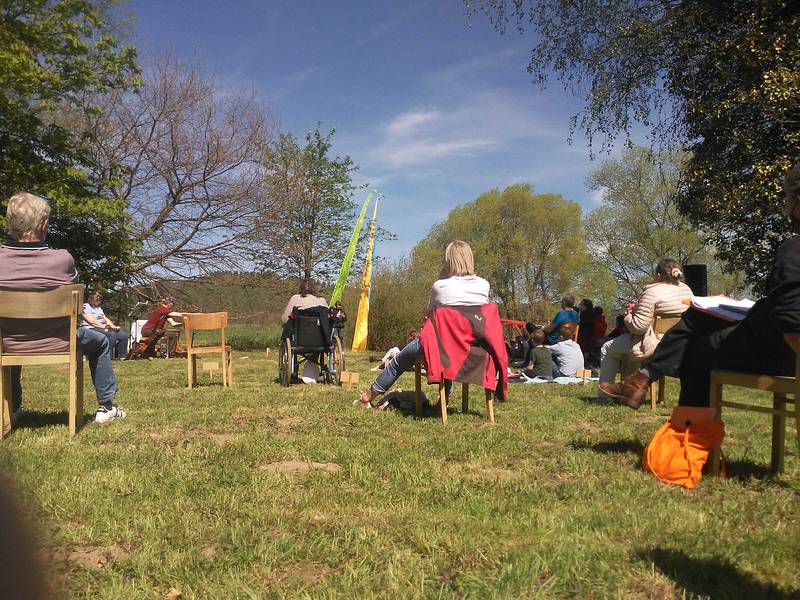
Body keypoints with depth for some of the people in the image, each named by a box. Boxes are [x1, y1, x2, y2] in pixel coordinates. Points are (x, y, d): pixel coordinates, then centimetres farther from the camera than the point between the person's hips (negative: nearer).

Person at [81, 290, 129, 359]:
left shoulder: (98, 308, 28)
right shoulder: (85, 307, 1)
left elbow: (106, 319, 17)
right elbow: (92, 321, -12)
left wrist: (114, 327, -2)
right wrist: (104, 326, -21)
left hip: (103, 329, 8)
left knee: (124, 334, -11)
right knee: (111, 335, -35)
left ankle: (122, 357, -8)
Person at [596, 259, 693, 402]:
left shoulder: (652, 293, -20)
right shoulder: (687, 290, 4)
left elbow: (638, 326, -24)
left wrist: (628, 316, -2)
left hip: (653, 346, -8)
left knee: (607, 349, 13)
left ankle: (603, 395, 15)